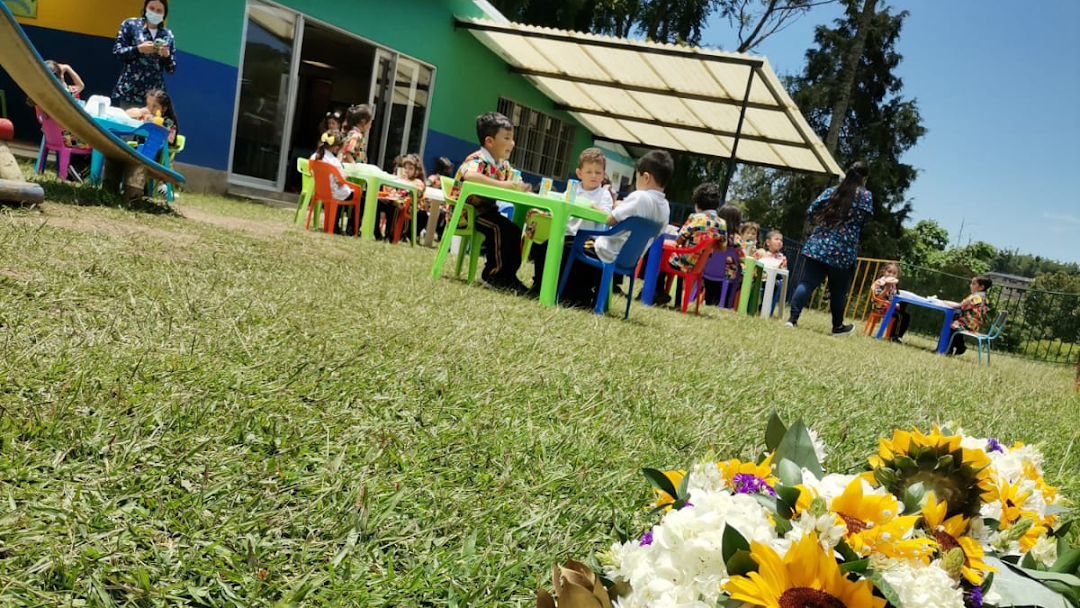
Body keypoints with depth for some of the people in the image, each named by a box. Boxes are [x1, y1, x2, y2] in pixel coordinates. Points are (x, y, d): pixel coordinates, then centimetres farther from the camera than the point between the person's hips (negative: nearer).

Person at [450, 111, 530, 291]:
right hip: (465, 209, -9)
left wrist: (521, 187, -16)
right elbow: (469, 175, -41)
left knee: (515, 231, 2)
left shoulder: (504, 164, 10)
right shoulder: (477, 159, -19)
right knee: (500, 228, -25)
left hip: (485, 209, 9)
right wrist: (502, 184, -42)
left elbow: (515, 181, 11)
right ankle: (493, 274, -13)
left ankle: (508, 275, 8)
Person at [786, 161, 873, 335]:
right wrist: (851, 227, 16)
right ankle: (837, 326, 22)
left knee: (807, 283, -1)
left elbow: (811, 211, 8)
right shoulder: (865, 195, 2)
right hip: (844, 250, -3)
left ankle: (793, 318, -12)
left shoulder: (831, 191, 12)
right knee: (838, 290, 9)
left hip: (819, 245, 3)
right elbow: (864, 220, -4)